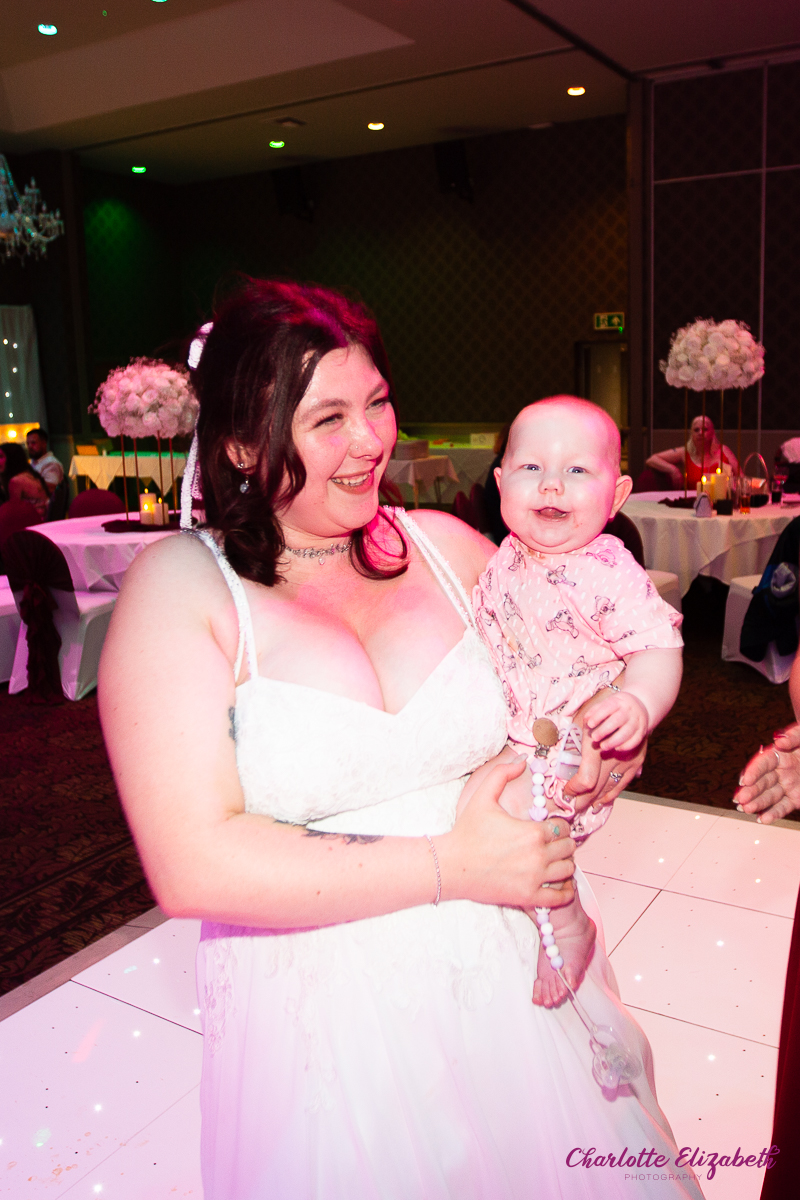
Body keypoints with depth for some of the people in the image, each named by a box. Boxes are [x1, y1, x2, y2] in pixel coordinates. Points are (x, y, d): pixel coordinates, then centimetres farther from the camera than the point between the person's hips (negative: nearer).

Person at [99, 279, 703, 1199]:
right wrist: (449, 866, -19)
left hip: (514, 982, 4)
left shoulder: (445, 546, -1)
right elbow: (192, 866, -20)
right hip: (327, 1024, -3)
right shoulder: (180, 587, -12)